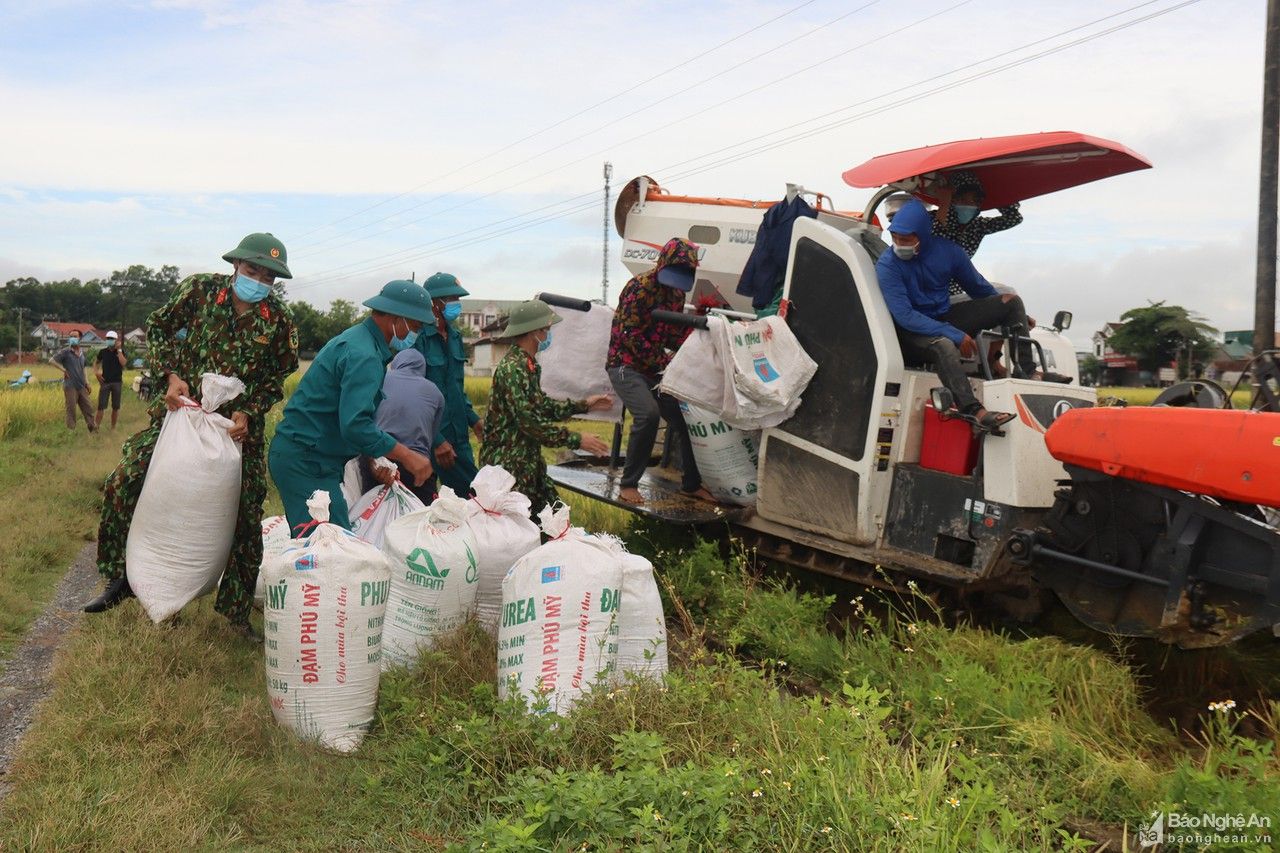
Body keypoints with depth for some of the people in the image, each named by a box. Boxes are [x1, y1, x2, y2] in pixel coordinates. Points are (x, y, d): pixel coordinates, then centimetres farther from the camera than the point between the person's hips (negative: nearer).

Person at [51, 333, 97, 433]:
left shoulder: (82, 352, 13)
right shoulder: (65, 352, -6)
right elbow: (52, 360, -8)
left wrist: (86, 381, 15)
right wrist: (63, 370, -12)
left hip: (81, 385, 6)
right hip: (70, 385, -6)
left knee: (88, 407, 8)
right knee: (71, 409, -1)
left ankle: (93, 429, 16)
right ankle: (71, 430, 6)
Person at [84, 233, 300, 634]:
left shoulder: (279, 320, -5)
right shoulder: (199, 289, -5)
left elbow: (277, 376, 3)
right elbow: (157, 329, 5)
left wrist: (248, 411, -12)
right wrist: (170, 374, -10)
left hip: (239, 425, 0)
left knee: (245, 514, -2)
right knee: (124, 483, -7)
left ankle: (237, 608, 15)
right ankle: (122, 578, 16)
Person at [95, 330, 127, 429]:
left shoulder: (120, 352, 2)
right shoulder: (103, 351, 6)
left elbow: (123, 363, -16)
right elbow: (96, 362, 19)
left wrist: (118, 350, -15)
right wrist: (96, 372, 1)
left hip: (117, 382, 0)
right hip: (105, 382, 0)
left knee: (116, 406, 6)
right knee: (101, 406, -6)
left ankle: (113, 428, 15)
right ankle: (96, 426, -3)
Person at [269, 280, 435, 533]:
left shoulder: (356, 339, 16)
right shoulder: (363, 355, -18)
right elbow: (355, 425, -27)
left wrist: (374, 460, 11)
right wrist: (407, 456, -20)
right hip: (306, 462, -10)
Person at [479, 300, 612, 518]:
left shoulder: (529, 365, 11)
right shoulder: (512, 369, -21)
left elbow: (541, 406, 20)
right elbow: (530, 422, -24)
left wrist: (583, 405, 16)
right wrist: (576, 440, -20)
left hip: (529, 461, 10)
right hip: (507, 464, -10)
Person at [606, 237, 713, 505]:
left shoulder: (677, 293, 10)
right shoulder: (639, 287, -15)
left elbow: (672, 336, 13)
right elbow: (629, 335, -19)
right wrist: (664, 361, -19)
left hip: (656, 369, 8)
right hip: (625, 365, -8)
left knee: (684, 416, 1)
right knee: (648, 413, -30)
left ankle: (691, 484, 18)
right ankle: (628, 484, -18)